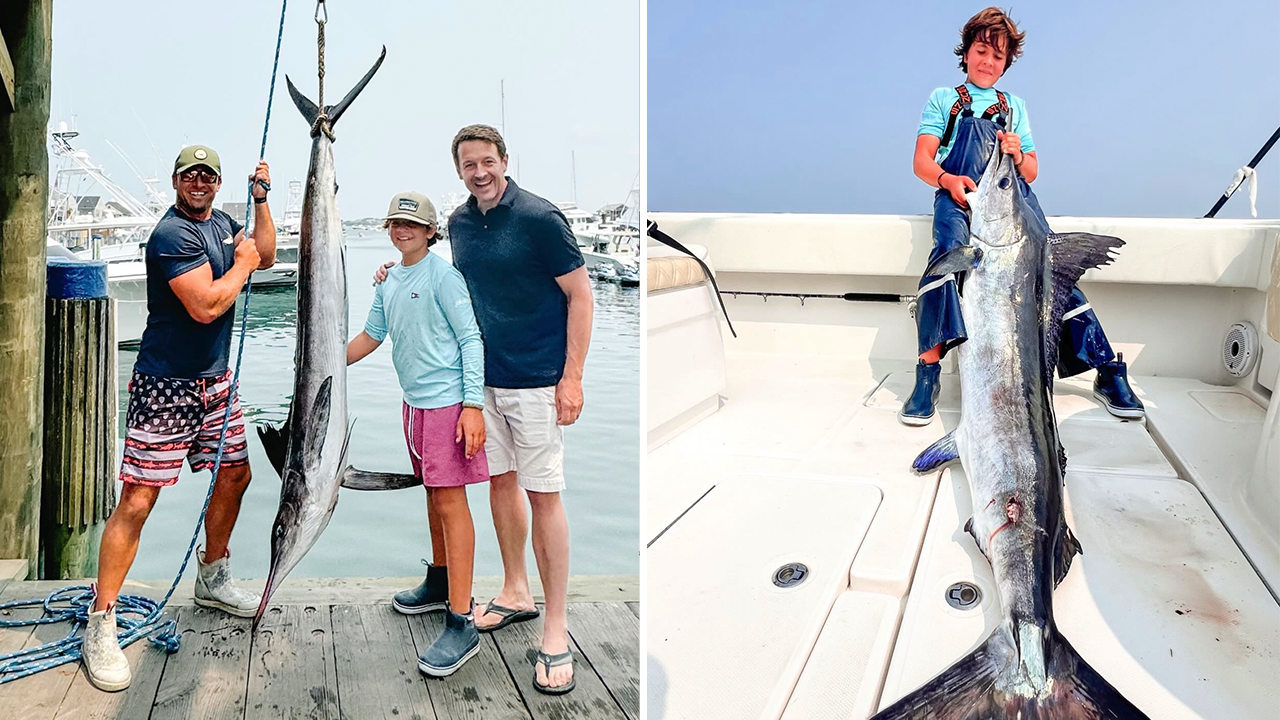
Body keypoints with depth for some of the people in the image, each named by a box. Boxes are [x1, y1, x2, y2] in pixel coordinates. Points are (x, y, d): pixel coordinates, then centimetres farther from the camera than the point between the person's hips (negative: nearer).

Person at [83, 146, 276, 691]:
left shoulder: (221, 223, 11)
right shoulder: (172, 234, -17)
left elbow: (266, 256, 25)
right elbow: (206, 306, -24)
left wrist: (261, 199, 14)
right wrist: (242, 263, -9)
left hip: (215, 380, 9)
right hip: (165, 387, -9)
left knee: (234, 475, 16)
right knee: (137, 499, -8)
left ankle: (212, 580, 36)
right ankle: (100, 625, 1)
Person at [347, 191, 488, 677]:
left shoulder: (442, 275, -10)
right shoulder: (389, 282, 15)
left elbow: (471, 339, -13)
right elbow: (370, 337, 24)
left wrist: (474, 404, -19)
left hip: (448, 401, -8)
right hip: (415, 401, 8)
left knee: (450, 501, -10)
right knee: (432, 494, 18)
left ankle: (461, 624, -9)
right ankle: (440, 583, 35)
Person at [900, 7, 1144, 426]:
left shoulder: (1014, 106, 29)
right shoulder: (944, 99, 20)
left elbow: (1031, 173, 24)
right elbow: (922, 162, 6)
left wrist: (1017, 154, -1)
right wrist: (949, 180, -17)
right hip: (960, 196, -3)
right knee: (950, 248, -37)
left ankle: (1108, 372, -21)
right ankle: (927, 372, -40)